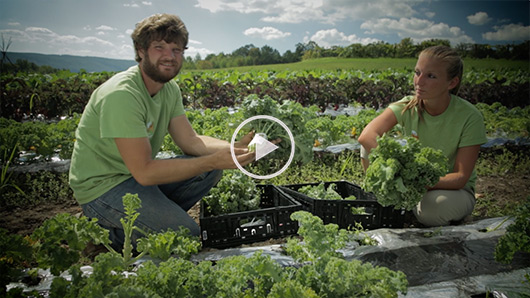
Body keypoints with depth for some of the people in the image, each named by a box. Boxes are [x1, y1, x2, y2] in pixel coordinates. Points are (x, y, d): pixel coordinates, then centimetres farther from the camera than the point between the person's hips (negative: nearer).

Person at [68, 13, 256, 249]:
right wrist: (214, 160, -29)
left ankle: (157, 215, 3)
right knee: (188, 235, -20)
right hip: (103, 187, -8)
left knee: (210, 171, -5)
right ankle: (119, 235, 1)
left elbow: (190, 141, -2)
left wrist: (235, 148, -20)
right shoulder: (122, 95, -27)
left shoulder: (170, 88, 1)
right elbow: (144, 172, -28)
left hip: (138, 175, 9)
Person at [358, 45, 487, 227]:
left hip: (452, 189, -2)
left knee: (435, 203, -39)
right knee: (369, 148, -19)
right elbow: (367, 136, -30)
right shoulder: (408, 106, -14)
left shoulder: (470, 117, -20)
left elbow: (461, 177, -22)